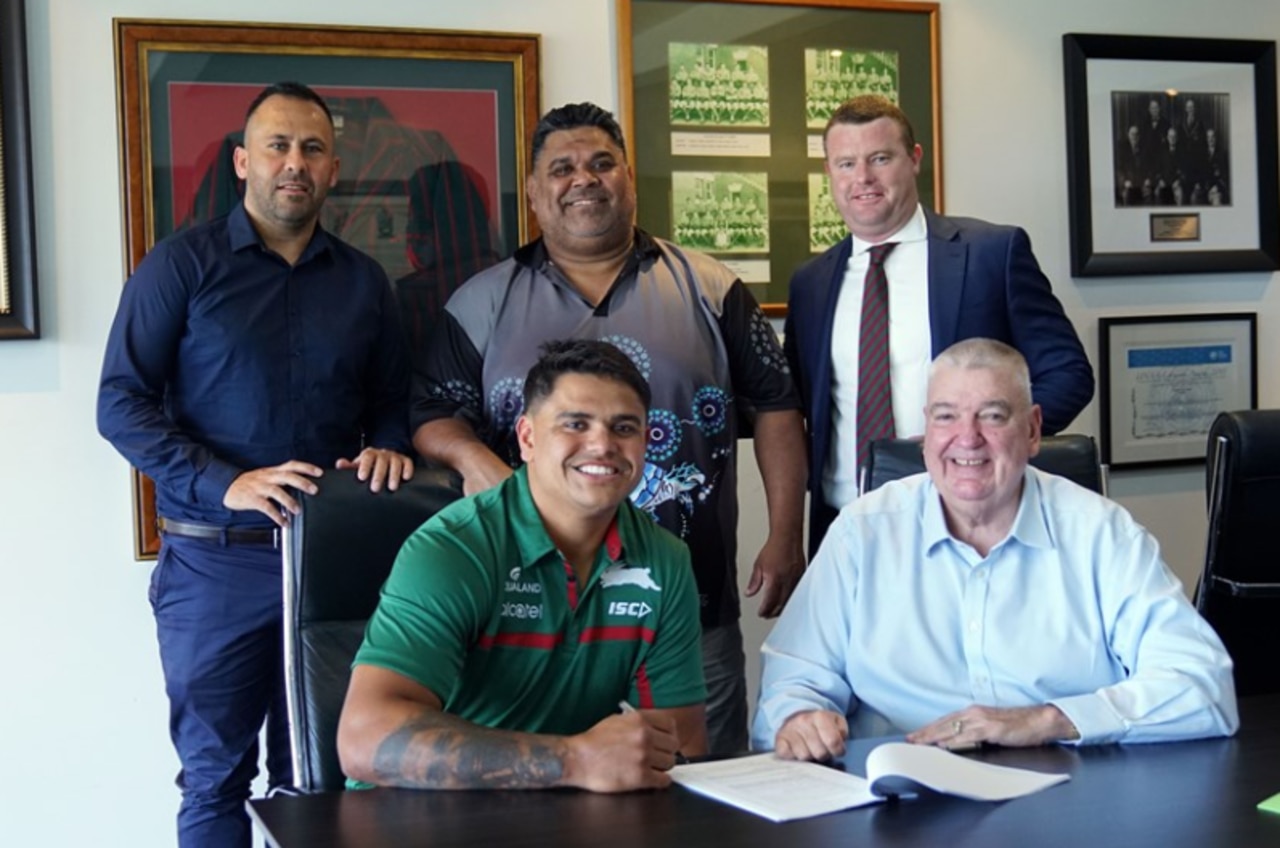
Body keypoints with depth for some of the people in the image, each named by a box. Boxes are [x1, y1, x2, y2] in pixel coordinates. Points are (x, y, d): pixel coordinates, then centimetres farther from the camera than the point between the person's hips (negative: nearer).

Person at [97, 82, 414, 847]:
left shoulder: (363, 280, 10)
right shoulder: (183, 264, -1)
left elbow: (393, 401, 16)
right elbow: (122, 404, -7)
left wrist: (386, 447, -8)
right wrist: (227, 484, -19)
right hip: (215, 561, -3)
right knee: (216, 776, 6)